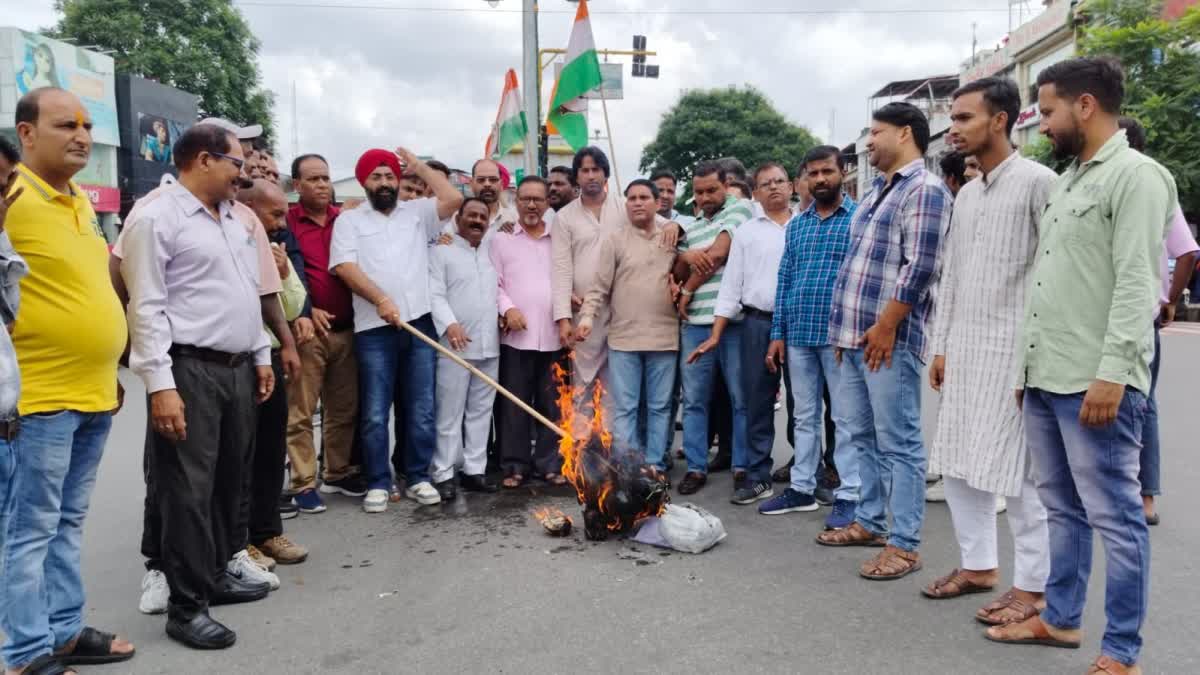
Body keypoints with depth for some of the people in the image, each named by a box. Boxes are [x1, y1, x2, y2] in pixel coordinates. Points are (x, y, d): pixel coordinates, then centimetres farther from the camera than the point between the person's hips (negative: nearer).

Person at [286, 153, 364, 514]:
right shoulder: (286, 221, -3)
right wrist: (305, 311, -13)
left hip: (346, 329, 5)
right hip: (307, 330, -5)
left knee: (344, 409, 12)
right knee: (301, 411, 0)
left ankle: (338, 473, 25)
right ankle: (304, 484, 8)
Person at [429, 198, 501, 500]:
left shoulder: (491, 254, 19)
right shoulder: (441, 251, 0)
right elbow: (435, 294, -11)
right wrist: (449, 323, -25)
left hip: (489, 346, 6)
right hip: (455, 347, -6)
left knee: (481, 412, 10)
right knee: (450, 414, -3)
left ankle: (474, 470, 18)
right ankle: (444, 474, 4)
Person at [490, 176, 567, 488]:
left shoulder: (560, 237, 13)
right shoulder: (502, 238, 7)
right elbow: (492, 282, 2)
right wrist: (507, 308, -13)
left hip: (553, 335, 2)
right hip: (515, 335, -2)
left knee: (552, 404, 7)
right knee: (513, 404, 2)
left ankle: (550, 463, 16)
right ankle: (515, 465, 11)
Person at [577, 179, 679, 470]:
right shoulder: (614, 240, 2)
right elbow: (599, 287, -2)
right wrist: (587, 316, -15)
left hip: (664, 337, 2)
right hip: (623, 338, -2)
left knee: (660, 407, 8)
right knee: (625, 408, 2)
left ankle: (655, 466, 18)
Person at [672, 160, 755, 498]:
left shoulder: (740, 208, 2)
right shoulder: (691, 227, 19)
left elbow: (718, 254, -9)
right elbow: (677, 272, 18)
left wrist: (688, 289, 2)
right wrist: (686, 258, -5)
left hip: (734, 320, -5)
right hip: (695, 323, 6)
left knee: (742, 400, 1)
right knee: (694, 400, 7)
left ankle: (744, 470, 9)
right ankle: (696, 467, 17)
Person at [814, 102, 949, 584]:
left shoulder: (924, 190, -9)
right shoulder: (877, 191, 20)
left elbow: (920, 268, -17)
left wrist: (886, 326, -18)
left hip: (888, 338, -10)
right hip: (856, 336, 10)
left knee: (898, 443, -3)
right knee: (864, 436, 16)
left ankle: (904, 544, 4)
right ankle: (869, 522, 28)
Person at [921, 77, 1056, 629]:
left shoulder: (1037, 182, -7)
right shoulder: (965, 194, 15)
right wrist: (941, 346, 14)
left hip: (1015, 349, -8)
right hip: (965, 348, 8)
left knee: (1018, 470, -1)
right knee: (957, 462, 12)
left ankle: (1032, 585, 13)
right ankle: (978, 565, 27)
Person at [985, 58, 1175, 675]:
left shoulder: (1135, 175, -8)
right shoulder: (1068, 180, 18)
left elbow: (1137, 284, -17)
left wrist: (1112, 374, -23)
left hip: (1094, 383, -9)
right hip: (1045, 379, 9)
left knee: (1114, 517, 0)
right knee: (1062, 509, 17)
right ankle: (1060, 619, 29)